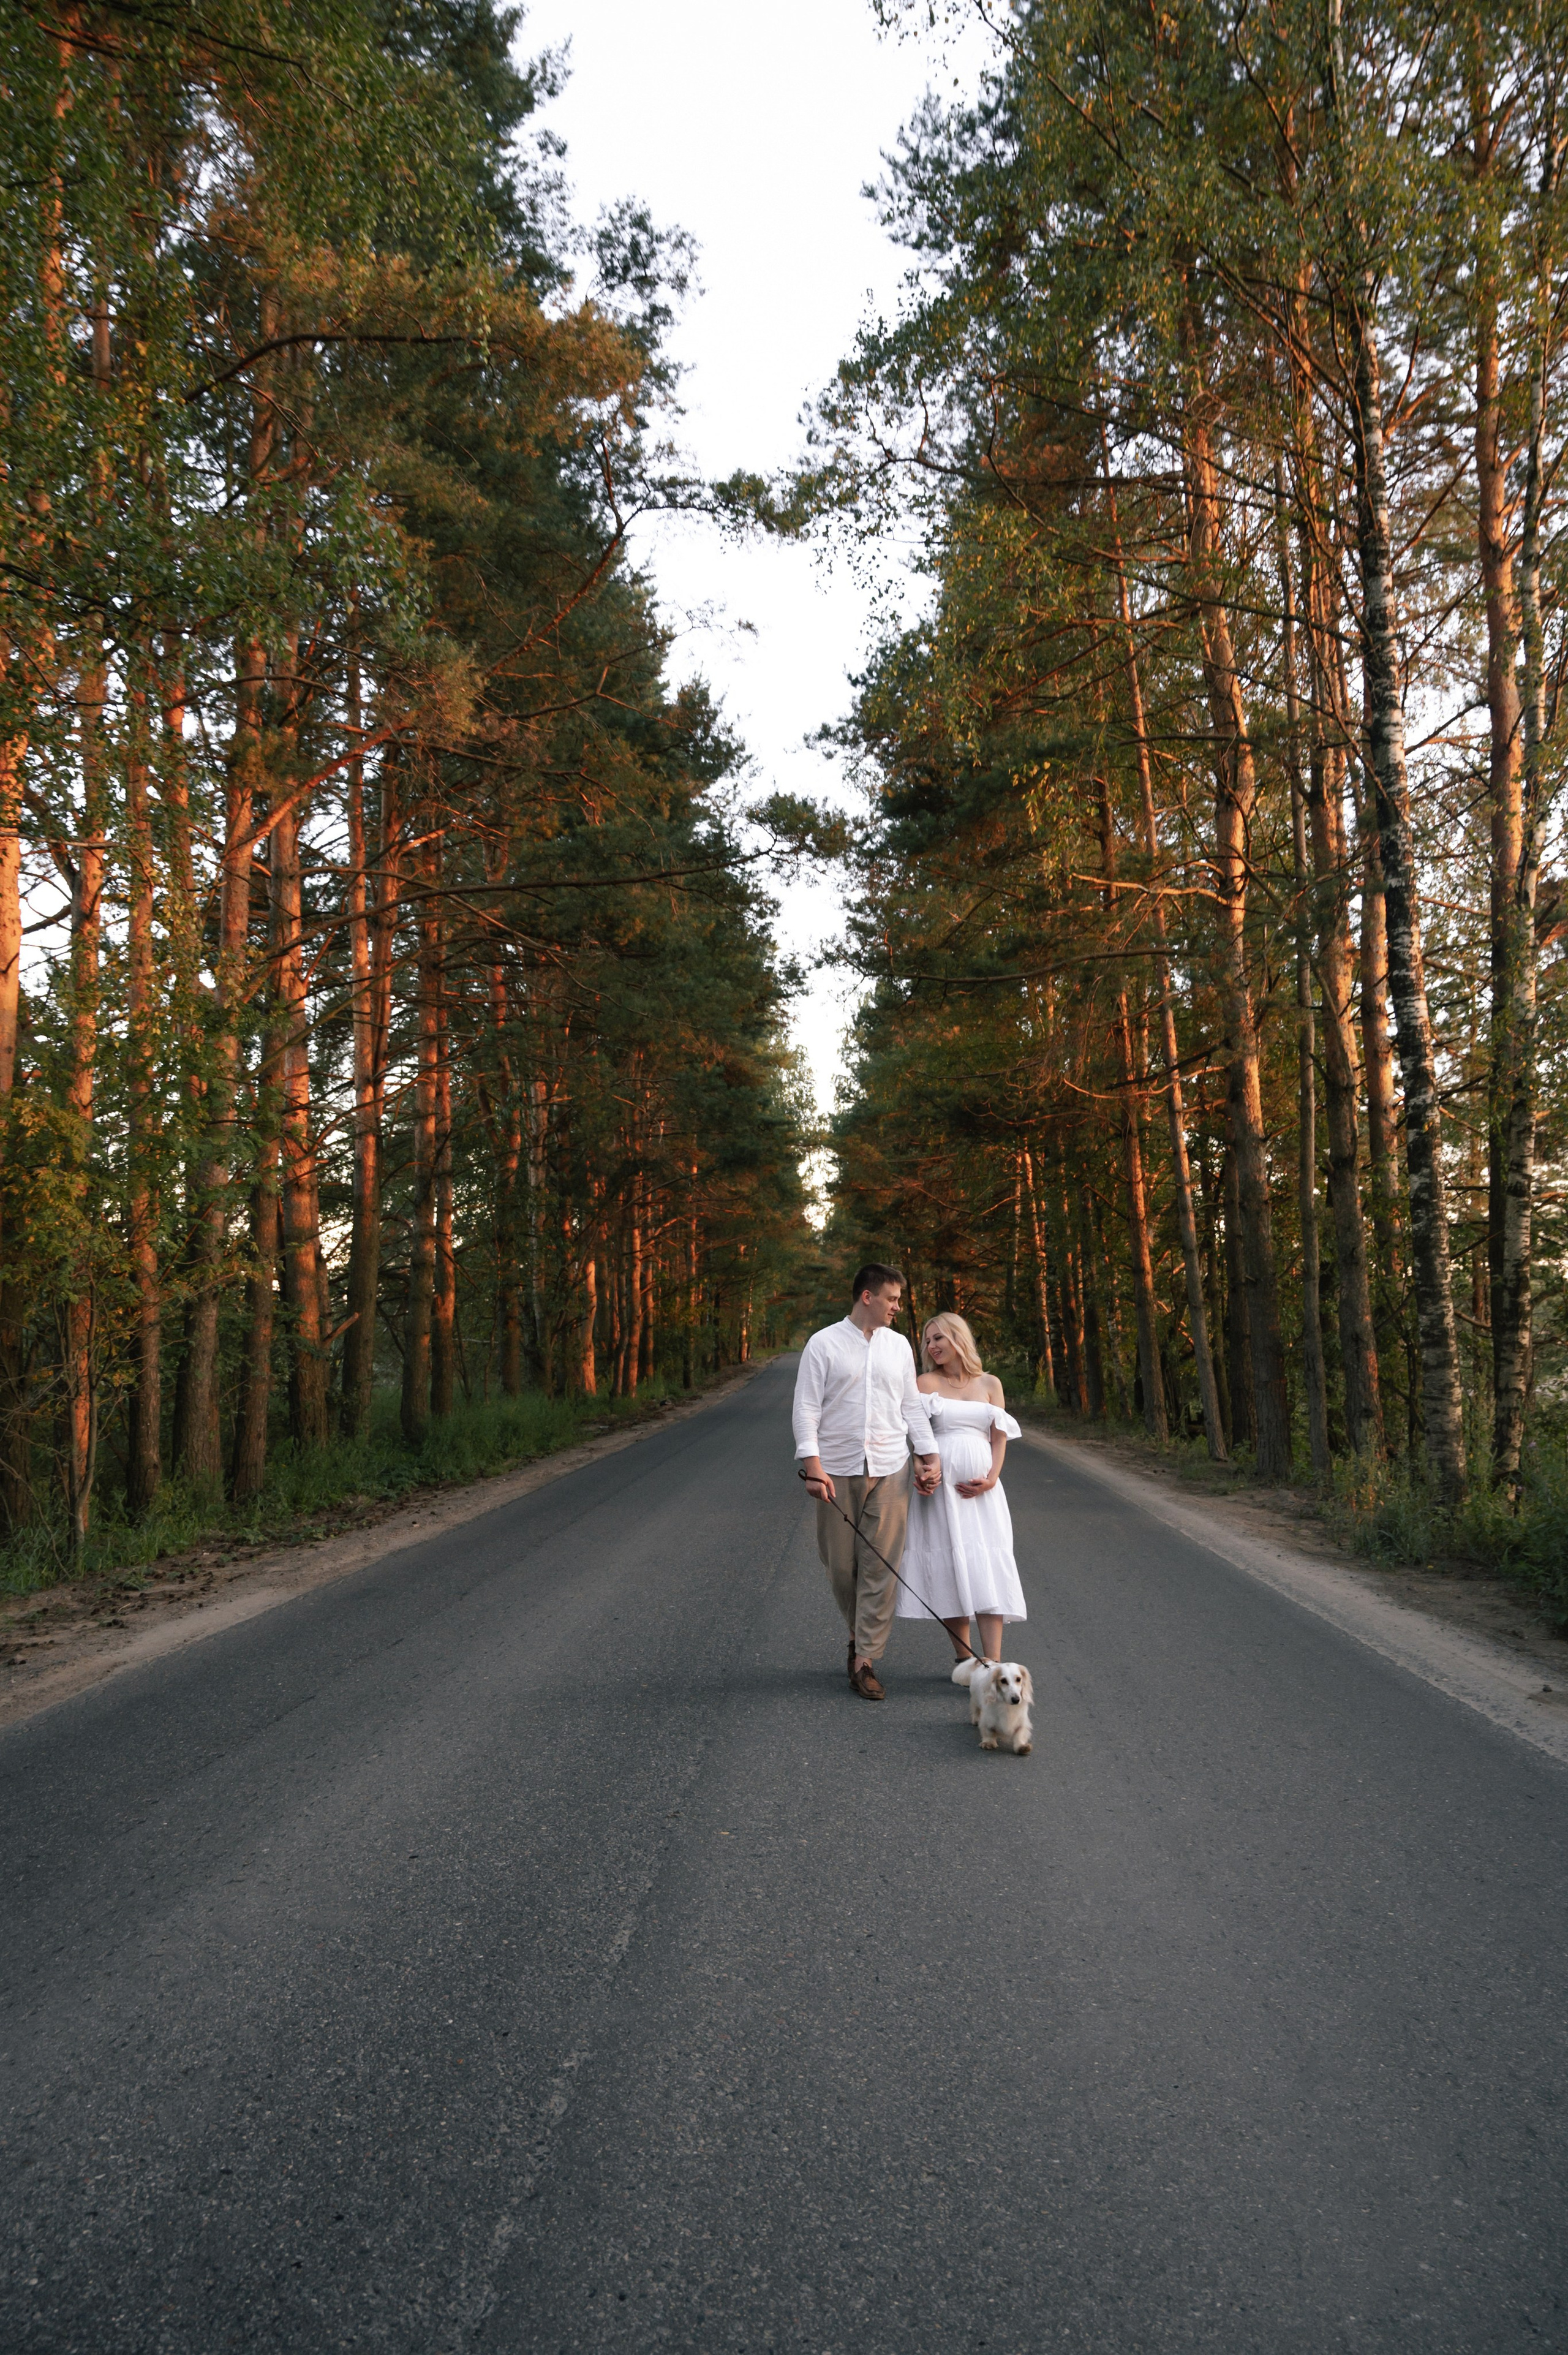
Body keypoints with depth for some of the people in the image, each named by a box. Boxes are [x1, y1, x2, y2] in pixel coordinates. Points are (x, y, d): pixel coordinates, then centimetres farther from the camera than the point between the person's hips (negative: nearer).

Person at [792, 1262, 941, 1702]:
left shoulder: (899, 1345, 11)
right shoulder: (824, 1344, -1)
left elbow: (913, 1406, 16)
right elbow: (806, 1409, -4)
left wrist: (930, 1456, 8)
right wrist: (813, 1466, -13)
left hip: (889, 1470, 2)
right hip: (837, 1470, -2)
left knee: (880, 1567, -3)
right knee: (840, 1565, 4)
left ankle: (865, 1659, 4)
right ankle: (860, 1634, 30)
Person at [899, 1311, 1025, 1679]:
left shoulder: (990, 1384, 12)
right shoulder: (927, 1383, 7)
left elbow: (999, 1439, 8)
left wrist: (991, 1479, -8)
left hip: (982, 1489, 1)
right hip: (939, 1485, -1)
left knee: (986, 1568, -8)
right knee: (949, 1567, -2)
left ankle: (993, 1664, -12)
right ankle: (963, 1656, 10)